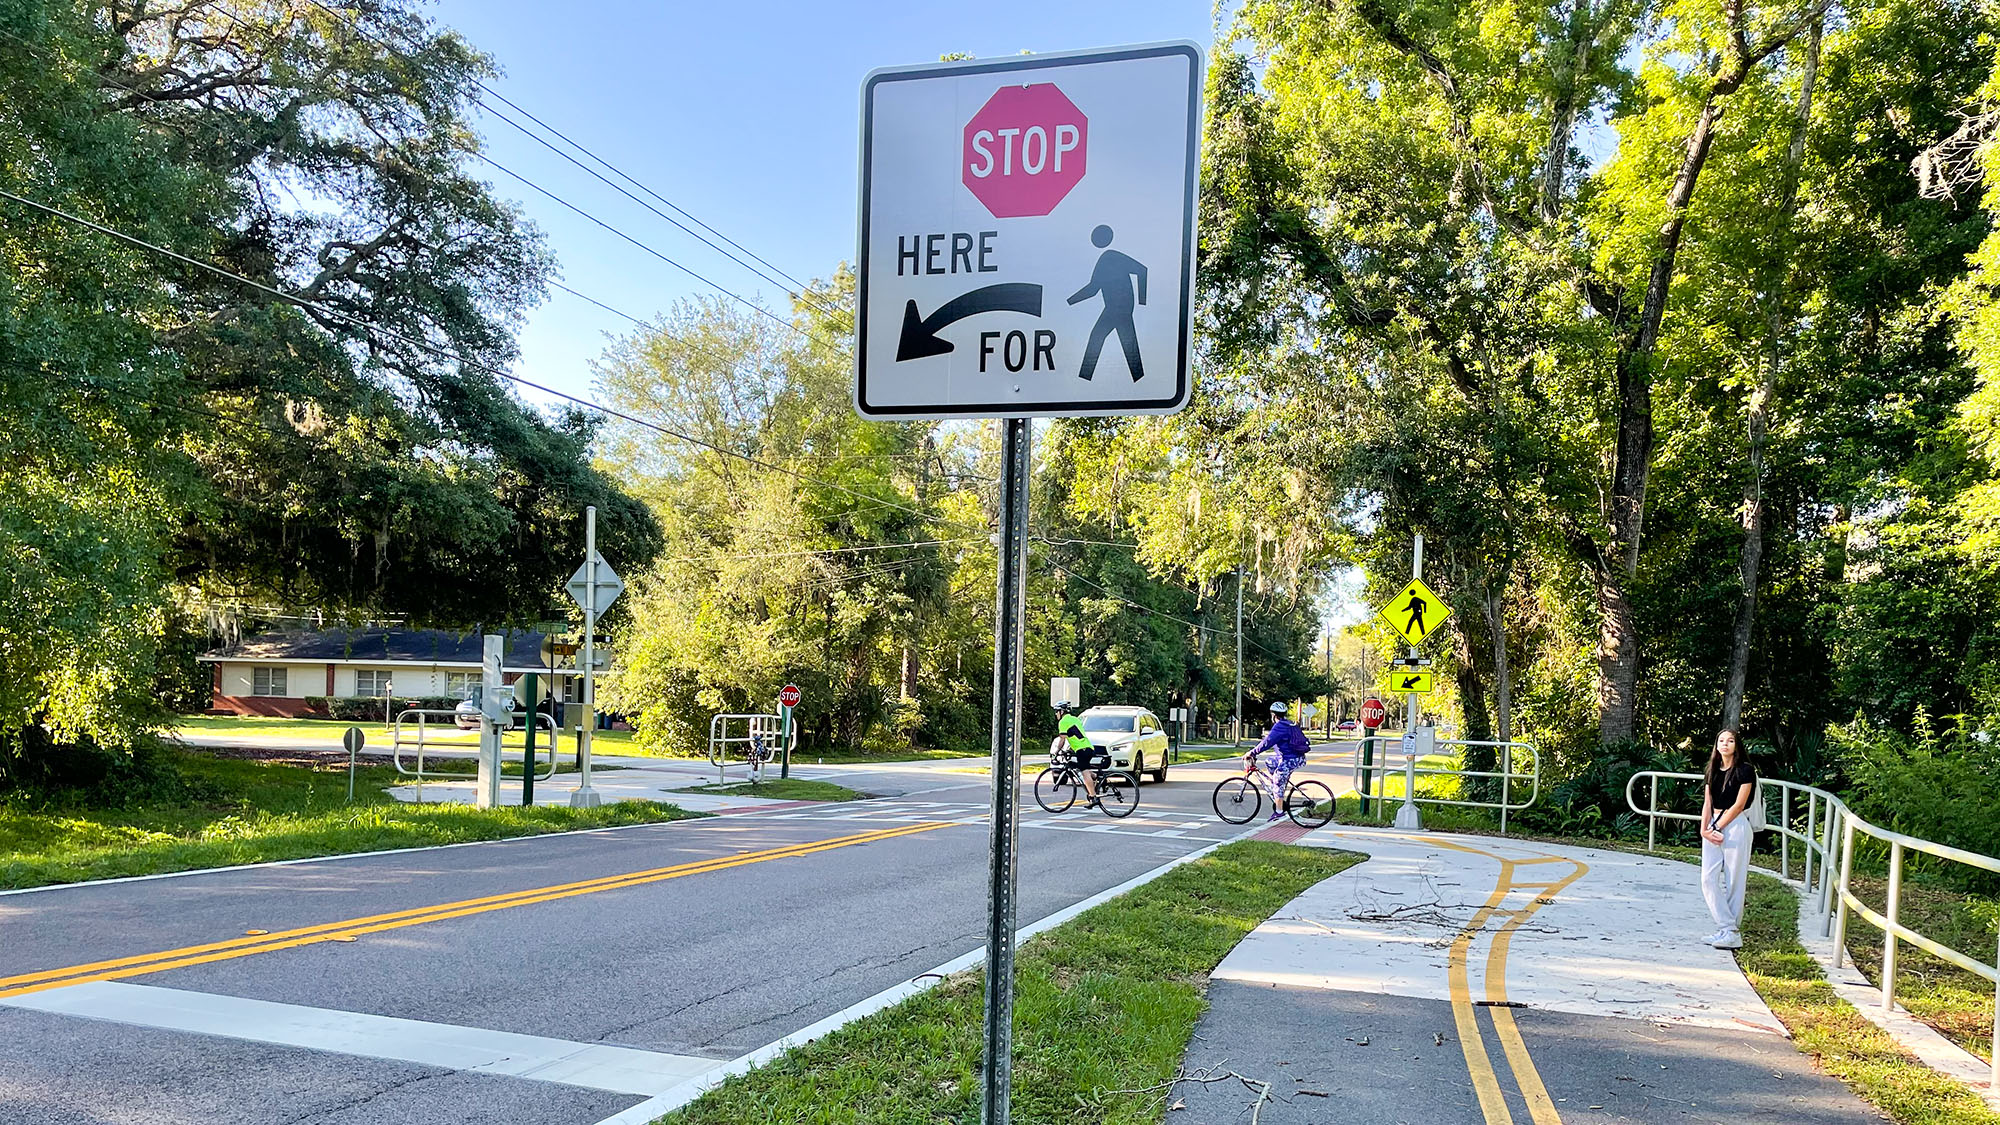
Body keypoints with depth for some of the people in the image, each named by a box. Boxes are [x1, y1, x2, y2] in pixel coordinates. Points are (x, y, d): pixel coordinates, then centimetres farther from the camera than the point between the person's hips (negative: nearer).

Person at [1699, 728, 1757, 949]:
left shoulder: (1744, 771, -5)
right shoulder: (1713, 771, 14)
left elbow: (1738, 805, -10)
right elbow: (1707, 803, 9)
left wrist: (1717, 828, -11)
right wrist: (1704, 829, -4)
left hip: (1735, 826, -6)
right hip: (1713, 827, 6)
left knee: (1734, 881, -2)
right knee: (1708, 879, -1)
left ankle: (1732, 933, 3)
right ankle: (1725, 928, 3)